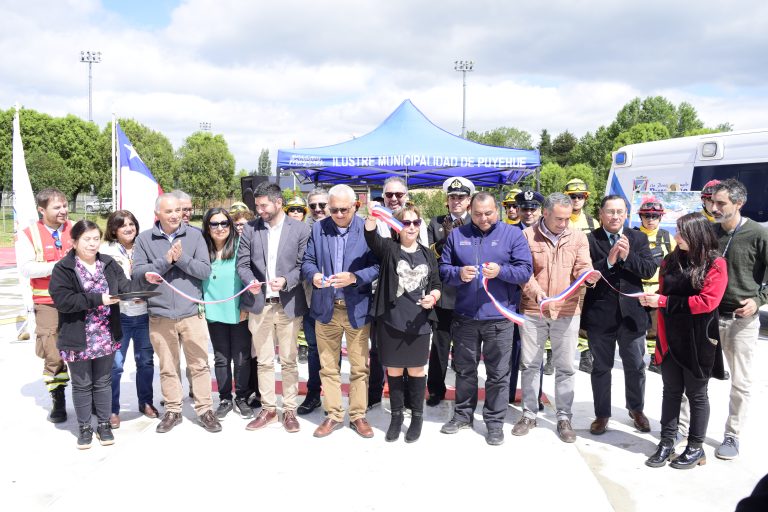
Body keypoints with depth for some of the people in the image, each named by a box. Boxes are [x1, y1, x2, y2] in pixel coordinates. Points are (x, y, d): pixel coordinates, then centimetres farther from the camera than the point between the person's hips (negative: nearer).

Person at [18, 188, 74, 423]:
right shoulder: (30, 234, -2)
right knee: (53, 354, 2)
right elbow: (25, 268, -10)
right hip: (48, 303, -2)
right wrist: (58, 266, -19)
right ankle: (58, 401, 17)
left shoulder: (75, 229, 6)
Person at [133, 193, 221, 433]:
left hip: (192, 312, -1)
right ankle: (173, 411, 26)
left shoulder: (194, 235, 0)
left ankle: (205, 409, 17)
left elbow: (205, 270, -5)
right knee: (168, 367, 12)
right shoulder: (144, 238, 2)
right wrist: (165, 260, -15)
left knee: (199, 364, 4)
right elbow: (137, 272, -5)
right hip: (160, 314, 1)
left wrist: (181, 258, -18)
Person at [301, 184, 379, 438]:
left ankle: (358, 415, 23)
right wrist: (314, 275, -16)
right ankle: (333, 415, 25)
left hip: (357, 307, -2)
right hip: (325, 308, 3)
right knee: (328, 366, 11)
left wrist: (354, 278, -23)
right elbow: (307, 261, 5)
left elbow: (377, 265, -8)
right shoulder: (318, 228, 4)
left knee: (359, 366, 8)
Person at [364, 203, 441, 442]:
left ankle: (417, 417, 25)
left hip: (418, 322, 1)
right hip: (390, 321, -1)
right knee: (393, 370, 10)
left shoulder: (427, 254, 8)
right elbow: (372, 238, -22)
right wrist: (372, 219, -43)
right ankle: (396, 415, 26)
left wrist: (433, 297, -12)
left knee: (416, 370, 10)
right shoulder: (388, 248, 0)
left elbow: (436, 285, 11)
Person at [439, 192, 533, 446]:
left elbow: (525, 270, -5)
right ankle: (463, 414, 31)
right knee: (465, 369, 15)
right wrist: (459, 274, -15)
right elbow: (443, 269, 6)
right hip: (465, 315, 2)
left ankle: (494, 421, 20)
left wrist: (501, 271, -22)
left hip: (499, 317, -2)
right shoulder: (457, 235, 7)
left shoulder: (513, 234, 1)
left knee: (498, 373, 5)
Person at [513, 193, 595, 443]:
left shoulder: (578, 237, 4)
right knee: (530, 364, 9)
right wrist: (535, 290, -22)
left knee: (565, 366, 7)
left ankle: (564, 418, 21)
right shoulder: (527, 236, -2)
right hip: (532, 310, 0)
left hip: (567, 311, 1)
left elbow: (582, 267, -3)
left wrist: (589, 275, -26)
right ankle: (529, 414, 24)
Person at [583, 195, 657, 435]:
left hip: (631, 312, 2)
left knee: (636, 367, 15)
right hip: (600, 314, -2)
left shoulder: (638, 238, 4)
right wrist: (608, 261, -24)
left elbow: (650, 270, -5)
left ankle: (636, 409, 38)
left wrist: (627, 256, -19)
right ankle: (602, 414, 26)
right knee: (601, 367, 11)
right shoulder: (589, 240, -6)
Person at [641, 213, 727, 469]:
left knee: (696, 394, 9)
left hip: (698, 342, -4)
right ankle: (666, 443, 19)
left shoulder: (715, 264, -9)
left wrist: (663, 301, -19)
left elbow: (707, 301, -18)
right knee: (671, 391, 11)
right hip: (670, 339, 5)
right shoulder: (671, 260, 7)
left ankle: (696, 447, 22)